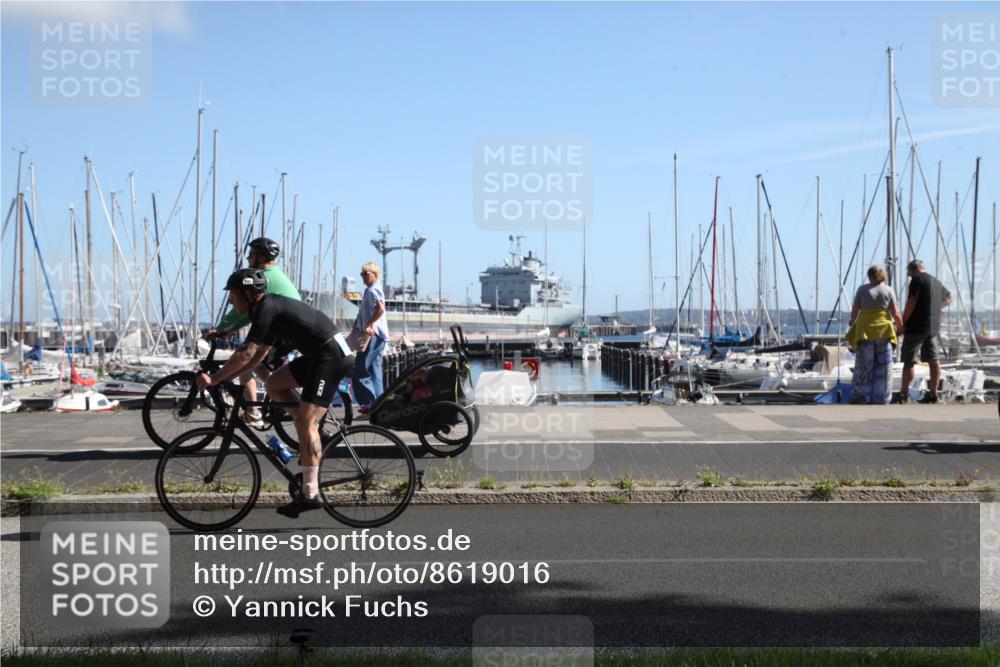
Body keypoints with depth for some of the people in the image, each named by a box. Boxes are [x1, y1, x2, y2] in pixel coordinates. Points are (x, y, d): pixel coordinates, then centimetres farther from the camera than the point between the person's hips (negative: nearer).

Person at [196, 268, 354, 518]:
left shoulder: (267, 308, -13)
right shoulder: (271, 308, 17)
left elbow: (246, 353, -19)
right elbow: (259, 355, 19)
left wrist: (214, 378, -12)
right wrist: (226, 377, 13)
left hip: (332, 356, -10)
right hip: (318, 354, 10)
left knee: (304, 421, -12)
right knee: (273, 384, 12)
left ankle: (310, 494, -11)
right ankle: (314, 437, 12)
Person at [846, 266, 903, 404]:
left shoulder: (862, 289, 0)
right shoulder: (888, 290, 1)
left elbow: (854, 310, 0)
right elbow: (895, 313, -1)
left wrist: (853, 322, 20)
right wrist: (901, 327, 16)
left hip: (864, 330, 0)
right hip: (883, 331, 0)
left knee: (863, 363, 4)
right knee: (883, 367, 7)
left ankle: (859, 393, -6)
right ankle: (880, 399, 8)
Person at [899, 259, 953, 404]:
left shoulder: (917, 279, -8)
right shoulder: (936, 282, 16)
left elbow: (911, 302, -17)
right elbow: (949, 297, 34)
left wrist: (903, 323, -12)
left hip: (916, 327, -7)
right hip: (934, 327, 8)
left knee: (908, 361, -3)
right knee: (933, 361, 6)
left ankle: (903, 394, -1)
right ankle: (933, 393, 6)